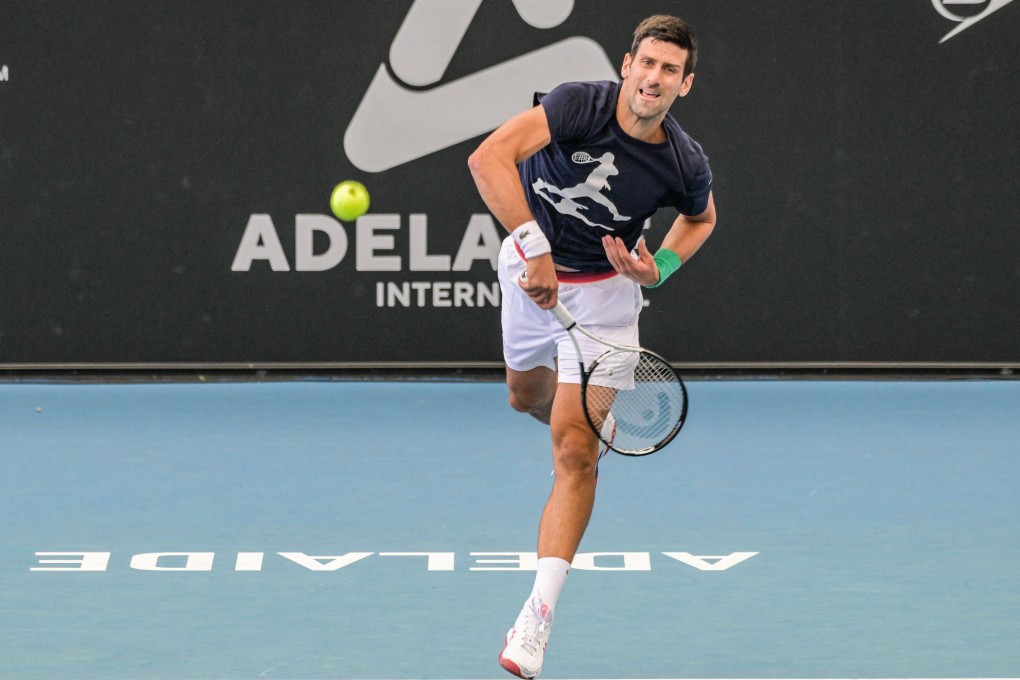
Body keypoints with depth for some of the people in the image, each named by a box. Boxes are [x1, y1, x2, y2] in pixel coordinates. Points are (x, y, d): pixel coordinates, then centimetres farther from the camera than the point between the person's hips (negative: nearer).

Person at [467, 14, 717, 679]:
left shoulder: (687, 165, -20)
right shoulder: (581, 104, -27)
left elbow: (701, 218, 5)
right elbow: (488, 158, -37)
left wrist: (662, 268, -14)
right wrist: (536, 248, -44)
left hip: (603, 287, -2)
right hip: (531, 265, 2)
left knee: (575, 453, -13)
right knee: (527, 395, 26)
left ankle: (538, 617, -15)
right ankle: (602, 420, 63)